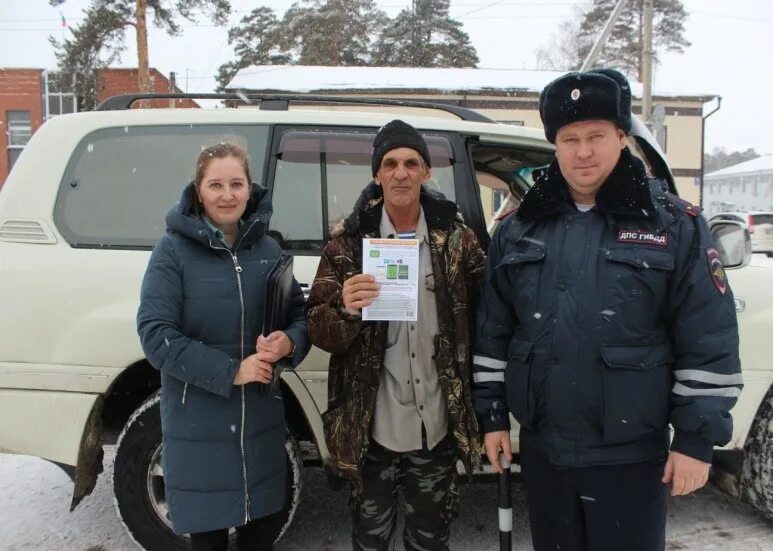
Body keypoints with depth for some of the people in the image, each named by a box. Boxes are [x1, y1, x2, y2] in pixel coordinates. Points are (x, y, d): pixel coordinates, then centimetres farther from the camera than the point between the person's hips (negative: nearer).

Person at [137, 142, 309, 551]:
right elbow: (155, 334, -14)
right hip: (196, 426, -3)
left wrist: (289, 342, -15)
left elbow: (299, 314, 8)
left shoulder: (268, 249, 4)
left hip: (262, 420, 3)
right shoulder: (174, 250, -8)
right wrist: (230, 371, -21)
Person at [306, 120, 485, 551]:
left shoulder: (457, 239, -1)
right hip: (372, 432, -1)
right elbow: (319, 332, -7)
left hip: (438, 430, 1)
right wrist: (344, 310, -26)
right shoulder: (349, 242, -4)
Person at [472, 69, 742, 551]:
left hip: (631, 458, -3)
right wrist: (493, 416, 7)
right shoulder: (519, 229, 4)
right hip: (543, 451, 4)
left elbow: (710, 343, -6)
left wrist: (697, 438, -8)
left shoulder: (674, 223, -5)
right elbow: (493, 331, 7)